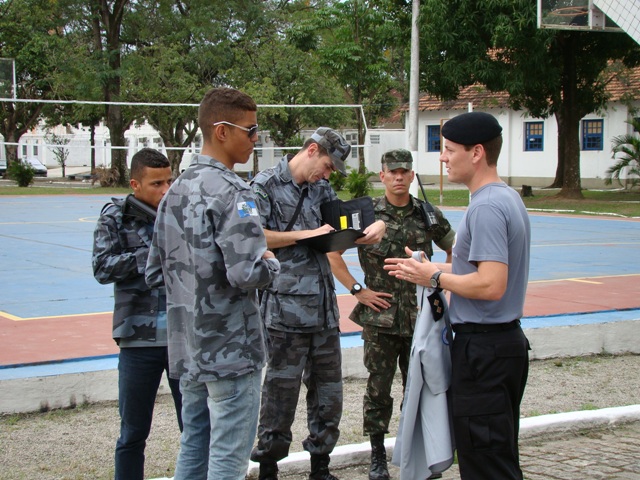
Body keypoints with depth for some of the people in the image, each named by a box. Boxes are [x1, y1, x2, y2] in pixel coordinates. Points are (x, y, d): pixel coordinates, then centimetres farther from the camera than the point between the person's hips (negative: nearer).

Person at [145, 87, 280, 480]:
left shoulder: (175, 191, 9)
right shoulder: (232, 192, -16)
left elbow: (155, 271, 14)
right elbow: (247, 274, -26)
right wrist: (271, 263, -6)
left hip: (188, 348, 8)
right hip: (232, 351, -8)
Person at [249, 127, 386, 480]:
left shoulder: (322, 191, 16)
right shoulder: (266, 185, -4)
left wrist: (375, 228, 3)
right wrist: (304, 235, -15)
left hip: (325, 308, 7)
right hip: (286, 309, -7)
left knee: (328, 392, 13)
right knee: (281, 393, 1)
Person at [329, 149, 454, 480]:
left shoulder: (429, 215, 2)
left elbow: (453, 250, 18)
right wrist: (357, 290, -5)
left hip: (420, 317, 2)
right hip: (380, 319, -2)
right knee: (378, 388, 5)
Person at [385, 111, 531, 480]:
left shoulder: (486, 207, -19)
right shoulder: (508, 198, 13)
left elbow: (491, 284, -27)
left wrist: (436, 278, -13)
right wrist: (429, 268, 14)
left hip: (483, 347, -11)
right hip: (508, 340, 11)